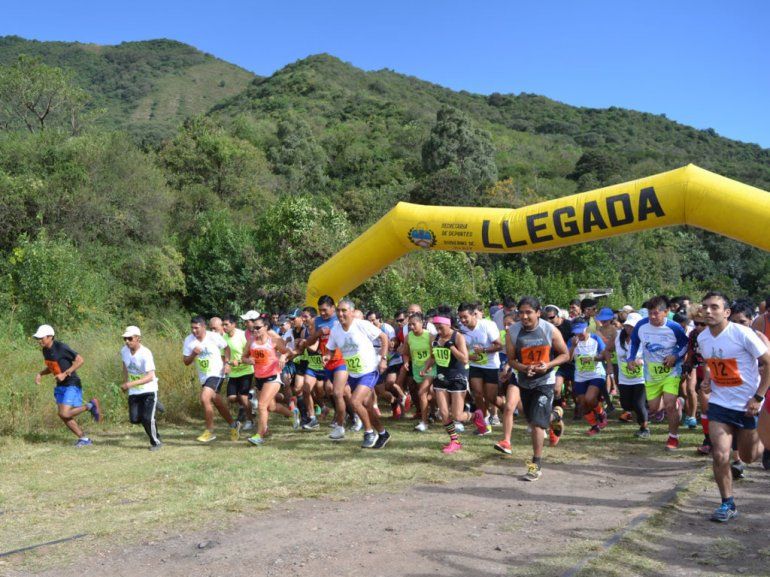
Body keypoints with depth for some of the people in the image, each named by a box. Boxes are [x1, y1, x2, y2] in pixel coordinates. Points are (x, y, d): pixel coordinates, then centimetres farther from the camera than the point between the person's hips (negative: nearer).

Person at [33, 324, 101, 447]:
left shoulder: (61, 348, -19)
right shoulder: (45, 350, 6)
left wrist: (65, 374, -23)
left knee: (65, 414, -17)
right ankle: (84, 439, 15)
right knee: (63, 415, 5)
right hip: (60, 386, 9)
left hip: (72, 385, -9)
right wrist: (40, 374, 3)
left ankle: (90, 406, 6)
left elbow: (80, 360, -19)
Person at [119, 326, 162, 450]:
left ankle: (156, 442, 11)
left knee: (147, 418, -12)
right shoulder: (124, 351, -5)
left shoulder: (145, 353, -24)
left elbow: (150, 377, -30)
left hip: (149, 390, -6)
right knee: (134, 419, 1)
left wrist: (131, 384, -37)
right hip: (133, 392, 6)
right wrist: (125, 382, 14)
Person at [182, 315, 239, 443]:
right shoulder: (189, 340, -5)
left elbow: (226, 348, 4)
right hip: (203, 376, 6)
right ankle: (233, 425, 34)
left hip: (216, 373, -6)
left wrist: (227, 363, -9)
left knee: (204, 398, -21)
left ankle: (209, 431, -8)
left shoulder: (214, 337, -14)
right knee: (217, 402, 16)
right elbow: (186, 362, -2)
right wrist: (193, 354, -21)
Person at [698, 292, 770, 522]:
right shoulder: (702, 338, -1)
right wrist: (707, 378, -2)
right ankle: (728, 504, 8)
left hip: (748, 405, -3)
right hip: (719, 404, 3)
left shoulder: (742, 334, -19)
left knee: (748, 457, 14)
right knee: (720, 456, -9)